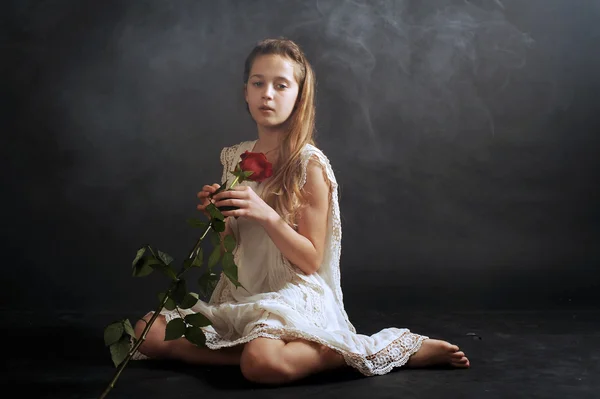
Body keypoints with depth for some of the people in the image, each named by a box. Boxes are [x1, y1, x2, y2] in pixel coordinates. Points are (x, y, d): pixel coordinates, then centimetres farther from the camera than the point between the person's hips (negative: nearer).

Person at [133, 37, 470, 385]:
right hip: (239, 296, 6)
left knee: (264, 361, -37)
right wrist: (218, 219, -7)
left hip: (293, 295, -6)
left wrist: (266, 215, -24)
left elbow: (310, 260, -10)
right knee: (147, 332, -11)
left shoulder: (309, 164, -9)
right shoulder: (235, 158, 9)